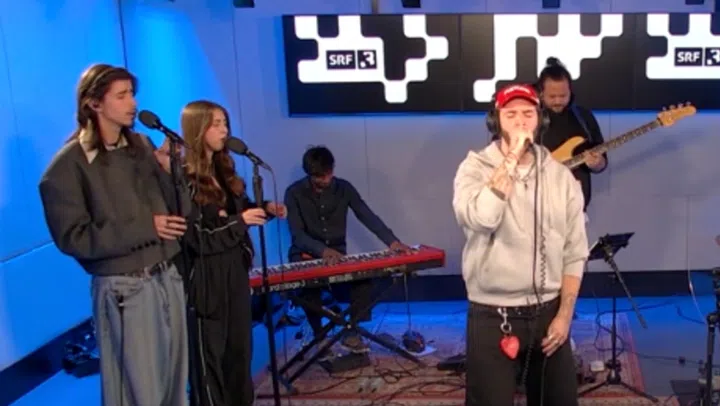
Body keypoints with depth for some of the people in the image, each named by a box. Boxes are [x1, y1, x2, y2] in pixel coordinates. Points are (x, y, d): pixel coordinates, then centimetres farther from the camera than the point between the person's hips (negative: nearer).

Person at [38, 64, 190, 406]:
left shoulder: (141, 146, 6)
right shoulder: (70, 164, -9)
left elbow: (179, 212, 8)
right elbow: (72, 238, -16)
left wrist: (169, 171, -11)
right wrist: (146, 228, -17)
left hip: (168, 276, 6)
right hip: (124, 287, -5)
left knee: (175, 379, 16)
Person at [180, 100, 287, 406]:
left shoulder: (223, 170, 8)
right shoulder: (185, 179, -17)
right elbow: (195, 238, -21)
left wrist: (266, 209, 1)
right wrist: (240, 221, -20)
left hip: (235, 269, 8)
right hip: (206, 277, -8)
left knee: (240, 345, 19)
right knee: (210, 353, 4)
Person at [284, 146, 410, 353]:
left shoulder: (344, 188, -2)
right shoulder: (294, 193, -11)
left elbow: (368, 217, -9)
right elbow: (297, 234, -18)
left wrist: (391, 241, -26)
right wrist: (322, 250, -37)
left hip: (338, 254, 3)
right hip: (305, 257, -2)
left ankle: (352, 332, -10)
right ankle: (319, 335, -11)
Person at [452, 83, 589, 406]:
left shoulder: (561, 175, 3)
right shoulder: (475, 168, -6)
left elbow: (574, 252, 5)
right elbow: (478, 219, -27)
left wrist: (564, 315, -2)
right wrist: (511, 160, -22)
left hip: (548, 313, 4)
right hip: (492, 316, -3)